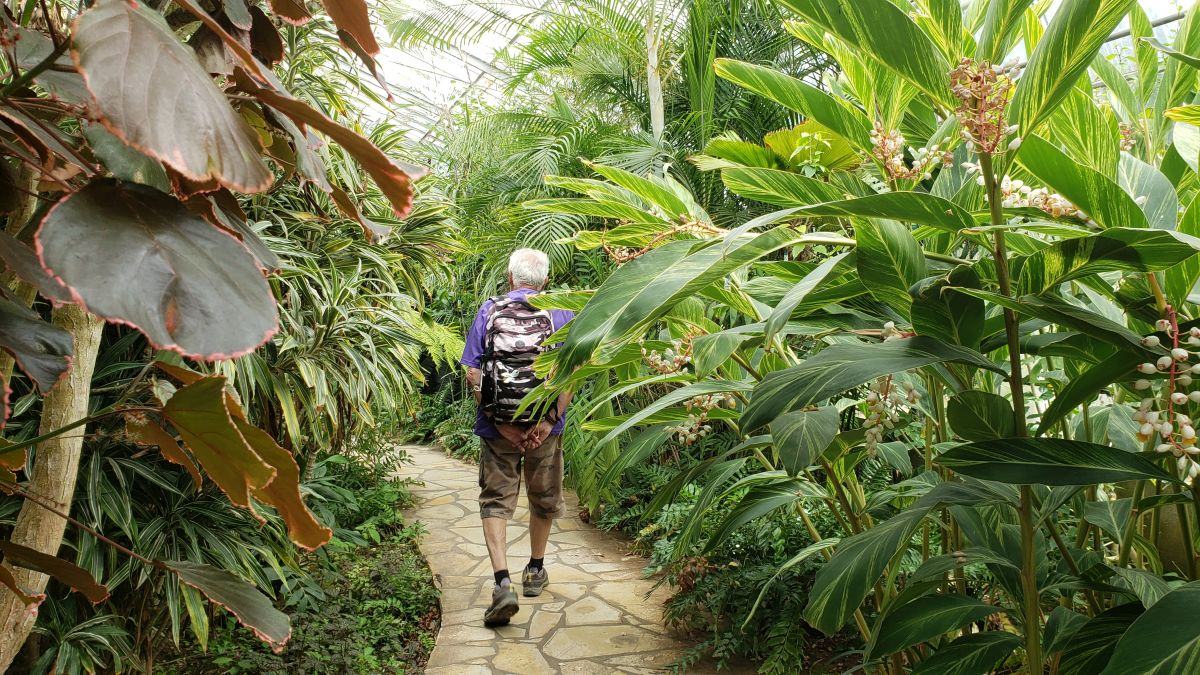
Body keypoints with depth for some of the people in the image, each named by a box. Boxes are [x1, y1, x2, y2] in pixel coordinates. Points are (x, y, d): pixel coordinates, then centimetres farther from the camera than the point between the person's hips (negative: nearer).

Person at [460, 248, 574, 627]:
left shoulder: (489, 310, 1)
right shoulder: (560, 313, -1)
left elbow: (472, 374, -6)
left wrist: (499, 422, -6)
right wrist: (550, 419, -11)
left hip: (496, 424, 0)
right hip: (544, 424, 1)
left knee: (496, 501, 6)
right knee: (543, 498, 18)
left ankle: (502, 583, -8)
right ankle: (535, 572, 34)